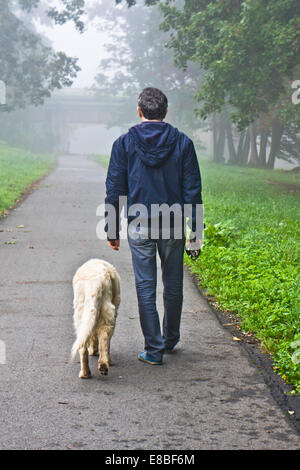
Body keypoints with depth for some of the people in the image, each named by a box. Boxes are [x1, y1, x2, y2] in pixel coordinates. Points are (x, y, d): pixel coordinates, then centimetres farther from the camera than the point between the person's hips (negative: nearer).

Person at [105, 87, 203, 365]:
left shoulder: (124, 144, -1)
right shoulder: (183, 143, -1)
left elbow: (114, 190, 0)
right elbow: (192, 189, -1)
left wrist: (112, 230, 7)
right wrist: (196, 228, 4)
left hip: (139, 227, -1)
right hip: (174, 227, 1)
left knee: (145, 288, 4)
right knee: (173, 285, 15)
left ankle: (153, 349, 5)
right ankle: (170, 340, 31)